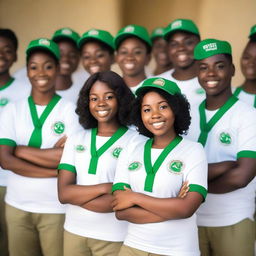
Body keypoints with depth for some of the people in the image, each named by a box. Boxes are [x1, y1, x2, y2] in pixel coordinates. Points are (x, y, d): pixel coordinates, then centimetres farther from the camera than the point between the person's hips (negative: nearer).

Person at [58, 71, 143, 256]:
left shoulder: (136, 141, -10)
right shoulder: (76, 140, 4)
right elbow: (63, 193, -4)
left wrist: (76, 194, -9)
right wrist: (105, 188, -17)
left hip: (114, 238, -4)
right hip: (74, 232, 4)